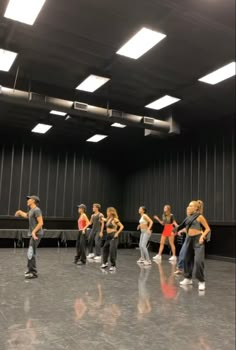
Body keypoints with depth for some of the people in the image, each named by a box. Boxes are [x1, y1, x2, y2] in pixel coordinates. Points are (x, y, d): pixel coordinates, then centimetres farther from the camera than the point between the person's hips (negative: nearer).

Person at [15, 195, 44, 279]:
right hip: (33, 234, 10)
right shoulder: (31, 210, 15)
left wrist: (34, 232, -25)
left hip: (36, 234, -10)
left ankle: (34, 273, -8)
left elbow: (41, 223, -22)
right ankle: (30, 269, 31)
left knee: (31, 253, -13)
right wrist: (20, 212, 34)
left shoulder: (36, 210, -15)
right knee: (30, 252, 18)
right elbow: (26, 215, 41)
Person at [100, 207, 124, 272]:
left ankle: (113, 266, 3)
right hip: (108, 236, 8)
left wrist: (117, 233, -16)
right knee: (105, 249, 13)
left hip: (113, 236, -8)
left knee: (112, 251, -7)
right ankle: (105, 263, 28)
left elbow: (122, 226, -14)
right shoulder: (108, 219, 11)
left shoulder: (115, 219, -11)